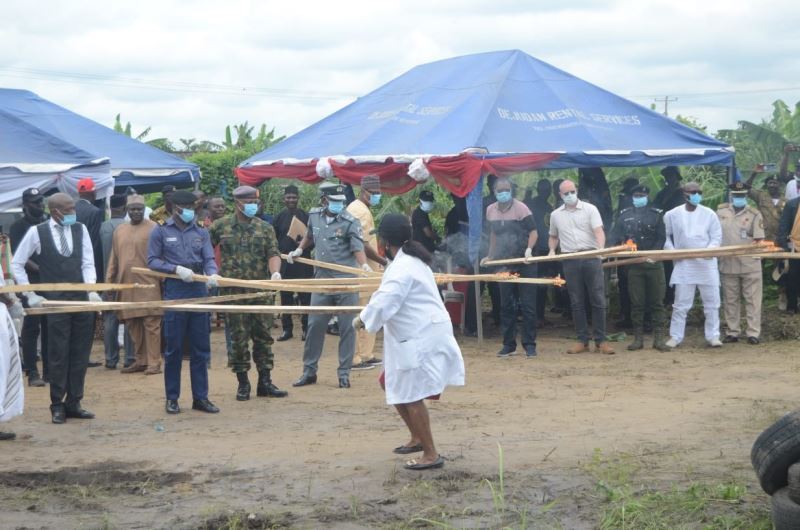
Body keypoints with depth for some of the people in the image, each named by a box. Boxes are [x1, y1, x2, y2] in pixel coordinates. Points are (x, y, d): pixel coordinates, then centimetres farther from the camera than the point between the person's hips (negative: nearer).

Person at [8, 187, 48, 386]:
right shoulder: (19, 226, 0)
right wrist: (40, 269, -20)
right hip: (30, 283, -5)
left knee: (49, 327, 6)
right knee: (31, 328, -5)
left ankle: (49, 370, 11)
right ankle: (32, 373, -3)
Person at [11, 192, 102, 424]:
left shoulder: (80, 229, 5)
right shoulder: (37, 232, -3)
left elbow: (87, 263, 4)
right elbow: (16, 264, 4)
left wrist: (92, 291, -11)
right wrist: (31, 295, -1)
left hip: (82, 300, 3)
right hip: (55, 303, -3)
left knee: (80, 355, 6)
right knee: (58, 356, 1)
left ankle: (74, 403, 16)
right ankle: (57, 405, 11)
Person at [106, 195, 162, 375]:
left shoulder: (153, 228, -1)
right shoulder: (119, 230, 15)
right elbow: (114, 258, 18)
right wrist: (109, 280, 14)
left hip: (148, 285, -5)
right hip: (126, 286, 5)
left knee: (151, 324, -5)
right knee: (132, 326, 9)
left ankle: (154, 362, -3)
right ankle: (140, 361, 18)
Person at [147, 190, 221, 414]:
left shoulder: (200, 232, 12)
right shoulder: (161, 232, 3)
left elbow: (209, 258, 4)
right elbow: (152, 261, -1)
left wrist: (212, 273, -18)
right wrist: (176, 269, -15)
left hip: (199, 291, 3)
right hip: (174, 292, -3)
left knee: (201, 349, 5)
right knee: (174, 348, 2)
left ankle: (200, 397, 12)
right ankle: (172, 398, 11)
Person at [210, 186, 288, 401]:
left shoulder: (265, 228, 6)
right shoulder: (220, 226, 3)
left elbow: (273, 253, -3)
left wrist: (275, 272, -21)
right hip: (234, 292, -1)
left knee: (263, 336, 5)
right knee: (238, 338, 2)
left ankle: (265, 382, 13)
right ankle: (243, 383, 11)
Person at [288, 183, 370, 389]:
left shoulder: (350, 222, -9)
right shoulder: (314, 216, 7)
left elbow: (358, 248, -20)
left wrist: (364, 265, -37)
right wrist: (299, 250, 15)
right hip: (321, 280, 4)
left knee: (347, 327, 1)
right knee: (314, 325, 7)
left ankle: (344, 372, 11)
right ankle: (309, 371, 18)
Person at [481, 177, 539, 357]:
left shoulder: (520, 208, -10)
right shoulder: (490, 210, 6)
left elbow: (533, 232, -11)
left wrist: (529, 249, -27)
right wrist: (491, 256, 16)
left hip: (524, 263, -5)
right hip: (504, 264, 5)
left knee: (527, 305, -2)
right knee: (506, 306, 8)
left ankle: (529, 345, 4)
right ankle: (508, 344, 16)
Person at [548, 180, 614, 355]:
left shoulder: (590, 209, 2)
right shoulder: (556, 215, 12)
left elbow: (599, 232, -9)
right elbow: (553, 237, 25)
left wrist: (600, 249, -27)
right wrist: (552, 250, 5)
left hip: (591, 257, -3)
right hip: (570, 260, 3)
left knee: (598, 300, -3)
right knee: (576, 302, 5)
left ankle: (600, 341, 2)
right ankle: (582, 341, 11)